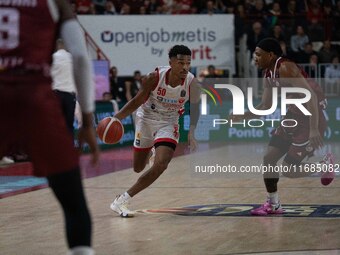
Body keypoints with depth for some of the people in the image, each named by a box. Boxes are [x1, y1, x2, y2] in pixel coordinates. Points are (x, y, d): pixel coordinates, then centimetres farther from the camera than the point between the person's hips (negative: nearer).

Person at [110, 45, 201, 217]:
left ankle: (122, 201, -13)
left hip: (168, 123, 0)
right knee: (138, 168, 14)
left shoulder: (191, 83, -23)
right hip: (146, 119, 0)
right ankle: (151, 152, 54)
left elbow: (195, 108, -2)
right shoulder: (154, 78, -27)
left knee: (161, 165, -22)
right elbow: (137, 101, -14)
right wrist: (115, 118, -25)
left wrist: (191, 132, -13)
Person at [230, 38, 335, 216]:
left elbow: (310, 95, -30)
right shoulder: (268, 74, 6)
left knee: (289, 170, -7)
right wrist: (242, 117, 6)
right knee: (268, 159, 5)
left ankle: (325, 162, 16)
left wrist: (314, 129, -36)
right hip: (293, 116, 9)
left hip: (311, 118, -9)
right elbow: (265, 106, 17)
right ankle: (273, 204, 17)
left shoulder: (286, 68, -23)